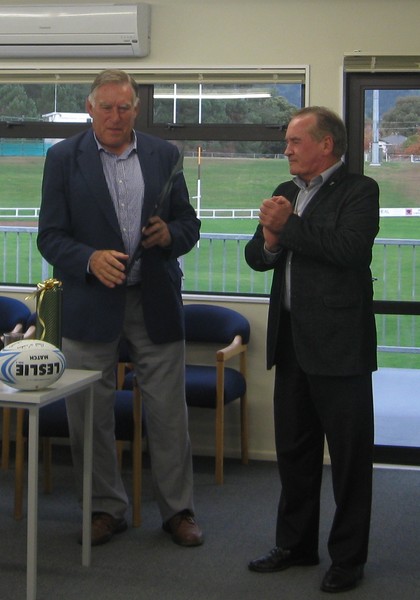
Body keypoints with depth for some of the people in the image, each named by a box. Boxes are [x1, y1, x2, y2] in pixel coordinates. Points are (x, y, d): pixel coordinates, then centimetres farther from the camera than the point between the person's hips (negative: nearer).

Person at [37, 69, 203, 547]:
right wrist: (90, 259, -22)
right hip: (90, 305, -1)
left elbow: (189, 225, 11)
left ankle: (177, 509, 19)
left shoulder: (164, 155, 7)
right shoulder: (63, 158, 0)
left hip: (155, 302, 1)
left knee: (168, 413, 5)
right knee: (90, 415, 6)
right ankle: (105, 509, 23)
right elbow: (50, 237, -4)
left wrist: (169, 234, -12)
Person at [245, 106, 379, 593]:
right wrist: (270, 240, -11)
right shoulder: (287, 193, 14)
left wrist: (289, 226, -14)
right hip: (292, 344, 7)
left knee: (349, 457, 3)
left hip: (339, 346, -7)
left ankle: (348, 557, 15)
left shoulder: (359, 191, -7)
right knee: (293, 452, 17)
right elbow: (255, 257, 11)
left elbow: (348, 247, -23)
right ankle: (295, 544, 31)